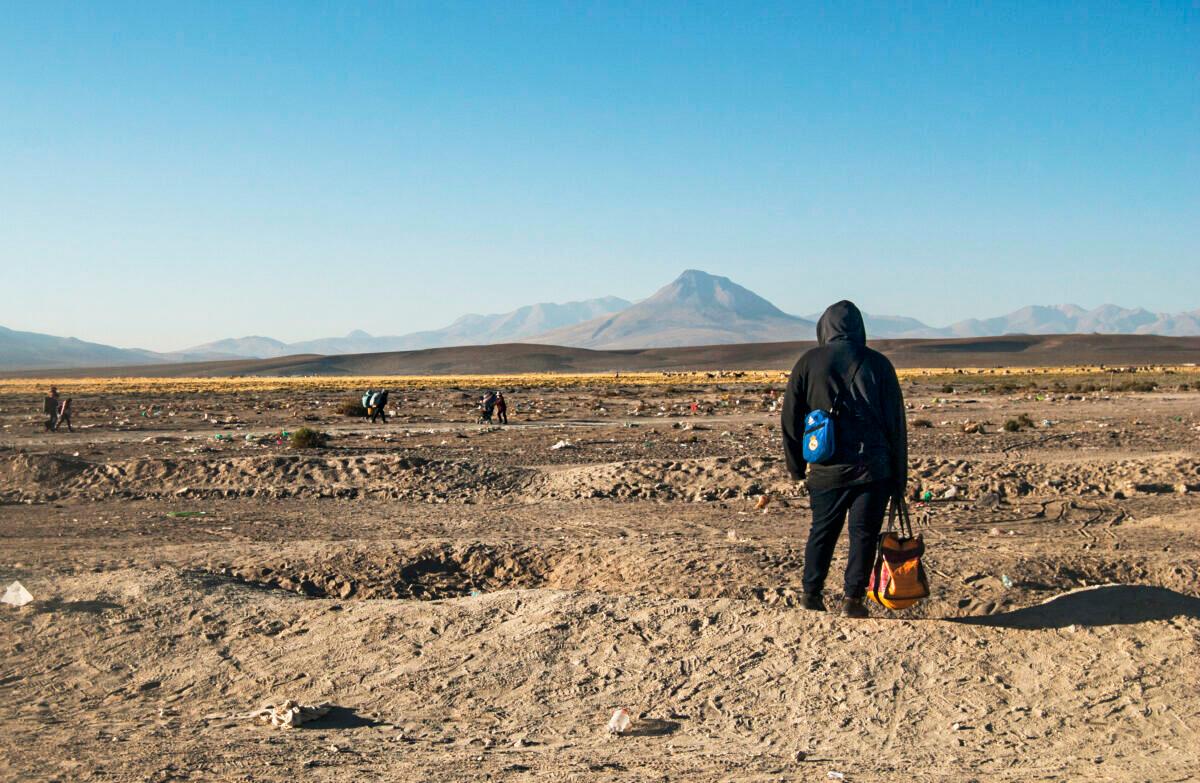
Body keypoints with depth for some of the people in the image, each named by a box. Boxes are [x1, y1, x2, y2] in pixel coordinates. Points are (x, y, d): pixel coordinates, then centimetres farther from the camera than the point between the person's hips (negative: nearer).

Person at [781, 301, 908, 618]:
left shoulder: (808, 362, 2)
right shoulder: (878, 363, 2)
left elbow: (791, 418, 5)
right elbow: (896, 422, 3)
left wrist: (796, 466, 16)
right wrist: (899, 475, 8)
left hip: (826, 470, 1)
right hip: (873, 467, -1)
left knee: (822, 531, 16)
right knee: (864, 533, 6)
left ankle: (812, 593, 19)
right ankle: (853, 598, 3)